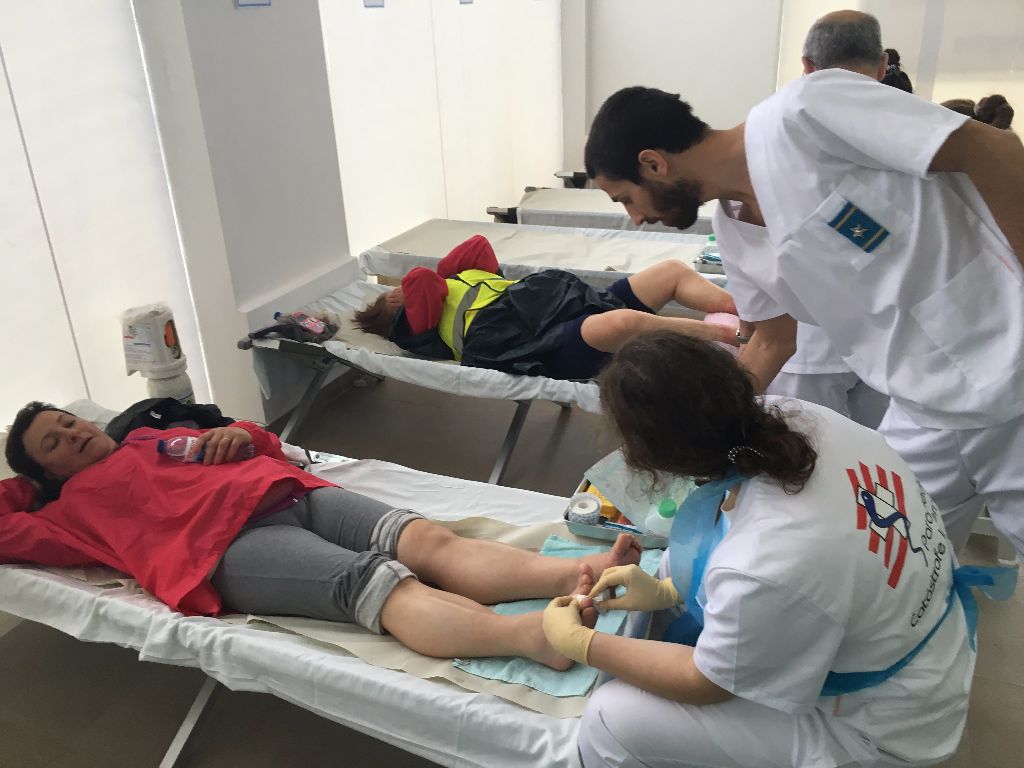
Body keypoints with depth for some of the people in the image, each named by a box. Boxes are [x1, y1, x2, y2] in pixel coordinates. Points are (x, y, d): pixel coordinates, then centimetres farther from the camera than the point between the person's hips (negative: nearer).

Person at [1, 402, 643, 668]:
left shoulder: (156, 437, 36)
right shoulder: (78, 506, 25)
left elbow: (268, 446, 34)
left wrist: (240, 436, 12)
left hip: (293, 494, 5)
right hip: (233, 544, -5)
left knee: (427, 540, -22)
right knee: (380, 583, -32)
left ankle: (579, 573, -39)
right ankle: (535, 635, -51)